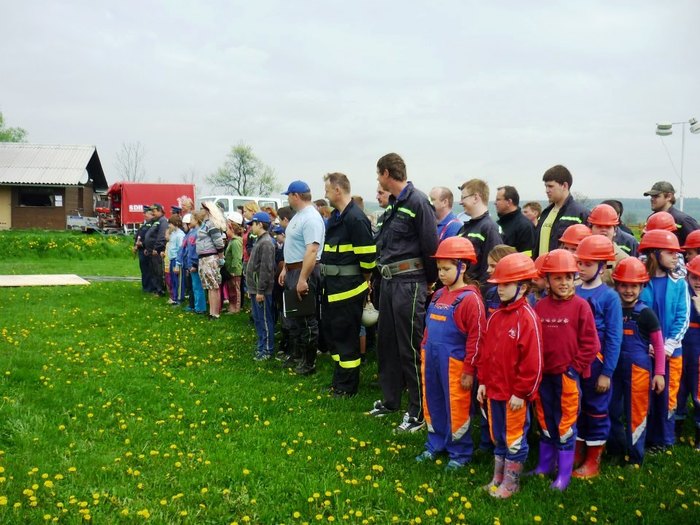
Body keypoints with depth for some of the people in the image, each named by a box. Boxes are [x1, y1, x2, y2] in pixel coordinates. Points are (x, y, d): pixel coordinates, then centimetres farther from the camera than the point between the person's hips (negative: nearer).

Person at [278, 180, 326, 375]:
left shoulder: (311, 218, -19)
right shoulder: (298, 215, 15)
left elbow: (312, 251, -27)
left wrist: (303, 279, -30)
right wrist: (285, 269, 17)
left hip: (305, 272, -11)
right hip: (293, 271, 11)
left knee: (306, 319, -2)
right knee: (294, 317, 18)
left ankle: (309, 362, 8)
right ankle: (296, 356, 30)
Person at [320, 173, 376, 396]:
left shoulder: (356, 218, -19)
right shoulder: (335, 216, 12)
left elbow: (368, 254, -22)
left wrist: (363, 277, -7)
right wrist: (326, 277, 18)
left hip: (348, 287, -10)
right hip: (332, 285, 10)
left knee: (345, 336, 0)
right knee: (330, 330, 17)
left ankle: (347, 386, 13)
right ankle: (339, 378, 31)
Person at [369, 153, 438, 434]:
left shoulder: (417, 202, -15)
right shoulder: (392, 204, 13)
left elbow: (430, 246, -15)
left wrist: (430, 282, -7)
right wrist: (383, 270, 13)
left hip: (409, 282, -9)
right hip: (389, 281, 9)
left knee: (411, 347, -3)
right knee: (386, 342, 16)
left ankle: (418, 411, 8)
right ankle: (390, 400, 30)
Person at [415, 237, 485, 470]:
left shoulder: (470, 299, -15)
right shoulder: (438, 295, 10)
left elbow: (476, 337, -16)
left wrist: (469, 370, -15)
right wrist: (424, 354, 18)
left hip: (454, 364, -7)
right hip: (432, 361, 8)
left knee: (456, 408, 5)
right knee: (432, 404, 17)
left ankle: (460, 453, 21)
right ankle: (436, 444, 35)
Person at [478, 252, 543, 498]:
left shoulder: (528, 318, -17)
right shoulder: (496, 316, 7)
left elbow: (532, 361, -18)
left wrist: (521, 392, -16)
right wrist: (483, 382, 12)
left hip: (515, 394, -7)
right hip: (494, 390, 7)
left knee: (514, 438, 8)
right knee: (498, 437, 19)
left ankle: (511, 483, 22)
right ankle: (497, 478, 32)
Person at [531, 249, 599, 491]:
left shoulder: (580, 306, -9)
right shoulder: (540, 306, 2)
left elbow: (590, 343, -8)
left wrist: (576, 368, -9)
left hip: (568, 375, -4)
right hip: (544, 374, 4)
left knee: (566, 423, 5)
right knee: (545, 421, 16)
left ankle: (564, 473, 16)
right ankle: (545, 465, 32)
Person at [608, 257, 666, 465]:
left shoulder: (645, 313, -7)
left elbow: (658, 344, -3)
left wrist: (659, 373, -5)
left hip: (638, 368, -4)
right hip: (614, 367, 4)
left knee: (636, 414, 4)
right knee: (611, 410, 13)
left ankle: (635, 457, 17)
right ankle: (616, 449, 32)